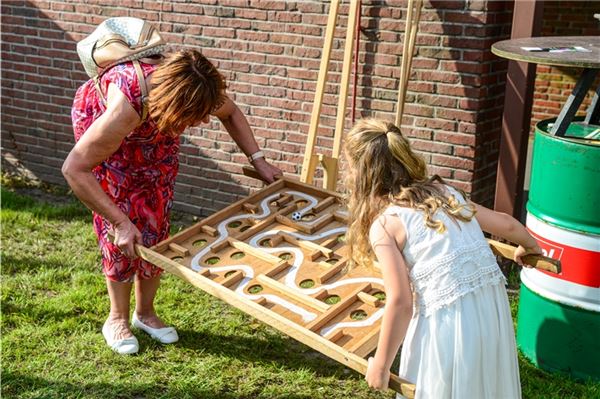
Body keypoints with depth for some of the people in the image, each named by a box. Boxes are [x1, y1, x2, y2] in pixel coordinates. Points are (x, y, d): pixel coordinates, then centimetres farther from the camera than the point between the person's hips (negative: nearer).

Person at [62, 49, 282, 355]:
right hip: (98, 116, -4)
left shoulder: (201, 90, -32)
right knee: (120, 229, -8)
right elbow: (74, 169, -40)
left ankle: (145, 312, 16)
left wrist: (258, 160, -12)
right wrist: (119, 222, -41)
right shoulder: (126, 107, -46)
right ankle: (117, 319, 8)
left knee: (156, 221, 1)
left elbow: (231, 113, -6)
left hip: (155, 128, 4)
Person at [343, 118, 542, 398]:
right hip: (493, 309, 6)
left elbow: (400, 303, -11)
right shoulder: (444, 192, 13)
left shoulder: (384, 224, -6)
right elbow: (506, 225, 21)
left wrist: (381, 364, 0)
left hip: (448, 321, -6)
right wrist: (530, 246, 43)